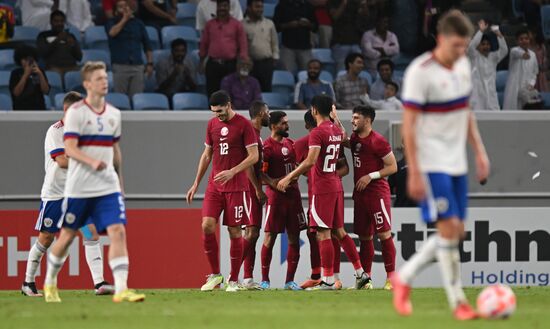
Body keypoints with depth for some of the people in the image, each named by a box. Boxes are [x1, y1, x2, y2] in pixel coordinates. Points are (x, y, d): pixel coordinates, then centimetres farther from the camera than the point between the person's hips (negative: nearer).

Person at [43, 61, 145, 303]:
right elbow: (69, 148, -17)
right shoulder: (76, 112, -7)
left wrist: (119, 180, 24)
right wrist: (92, 161, -33)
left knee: (118, 231, -13)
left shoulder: (113, 114, 10)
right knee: (67, 236, 7)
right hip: (79, 188, -4)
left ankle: (121, 289, -18)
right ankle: (50, 282, 29)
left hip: (108, 186, 4)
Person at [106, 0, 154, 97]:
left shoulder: (138, 23, 16)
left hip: (138, 65, 2)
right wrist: (124, 19, -5)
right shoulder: (112, 23, 8)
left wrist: (150, 63, 5)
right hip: (120, 66, -2)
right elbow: (112, 32, -16)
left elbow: (147, 45, 16)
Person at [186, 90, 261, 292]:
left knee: (234, 231, -1)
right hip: (214, 186, 5)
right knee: (207, 226, -10)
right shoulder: (212, 124, 11)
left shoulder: (244, 125, -7)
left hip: (237, 187, -5)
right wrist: (196, 183, 16)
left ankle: (234, 280, 7)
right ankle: (215, 274, 3)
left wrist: (232, 172, -21)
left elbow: (254, 156, -9)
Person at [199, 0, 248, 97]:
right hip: (213, 64, 2)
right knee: (212, 93, 1)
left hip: (230, 64, -2)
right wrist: (201, 62, 12)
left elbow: (243, 45, 1)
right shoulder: (210, 24, 9)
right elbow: (204, 44, 14)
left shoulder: (236, 24, 3)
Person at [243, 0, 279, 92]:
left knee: (266, 88, 2)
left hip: (266, 63, 2)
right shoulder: (242, 25, 0)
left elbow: (274, 43, 15)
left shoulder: (269, 24, 10)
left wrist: (275, 58, 8)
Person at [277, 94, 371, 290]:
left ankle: (328, 280, -7)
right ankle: (360, 273, 14)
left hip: (322, 188, -8)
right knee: (339, 232, 15)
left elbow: (310, 161, -24)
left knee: (323, 234, -6)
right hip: (337, 186, 8)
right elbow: (345, 139, 36)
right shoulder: (337, 131, 10)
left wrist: (289, 178, -20)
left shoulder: (317, 133, -15)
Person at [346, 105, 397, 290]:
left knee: (384, 234, -9)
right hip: (360, 194, 8)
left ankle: (391, 277, -8)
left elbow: (393, 167, -10)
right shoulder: (355, 139, 12)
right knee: (364, 237, 10)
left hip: (377, 193, -8)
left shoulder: (378, 141, -12)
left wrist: (370, 176, -17)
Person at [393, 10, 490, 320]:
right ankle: (458, 302, -4)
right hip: (431, 163, -8)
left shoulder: (463, 65, 6)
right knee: (449, 228, -12)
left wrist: (479, 151, 14)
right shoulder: (420, 72, -16)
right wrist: (414, 173, -18)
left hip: (457, 163, 8)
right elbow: (408, 125, -15)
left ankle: (404, 278, 21)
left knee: (456, 232, 7)